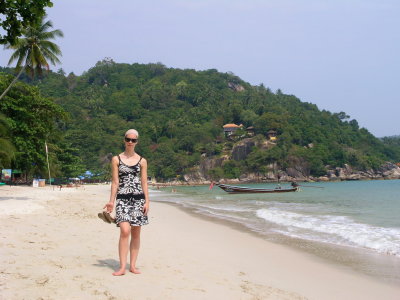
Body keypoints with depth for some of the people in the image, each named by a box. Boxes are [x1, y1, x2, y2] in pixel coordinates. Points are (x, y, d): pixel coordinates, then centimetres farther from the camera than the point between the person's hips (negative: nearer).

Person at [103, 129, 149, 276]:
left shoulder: (142, 161, 8)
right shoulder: (116, 159, 6)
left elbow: (144, 182, 7)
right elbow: (115, 182, 4)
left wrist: (147, 201, -1)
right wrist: (111, 201, -3)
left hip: (138, 198, 2)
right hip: (122, 198, -2)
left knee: (136, 233, 4)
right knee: (125, 231, -16)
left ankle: (133, 265, 13)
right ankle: (122, 267, -12)